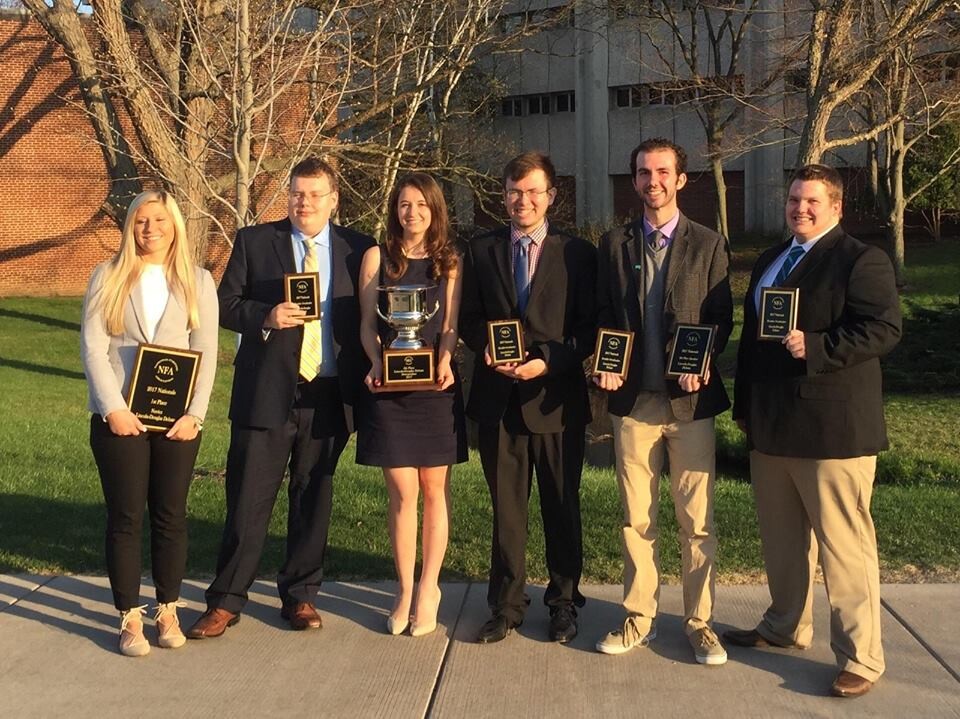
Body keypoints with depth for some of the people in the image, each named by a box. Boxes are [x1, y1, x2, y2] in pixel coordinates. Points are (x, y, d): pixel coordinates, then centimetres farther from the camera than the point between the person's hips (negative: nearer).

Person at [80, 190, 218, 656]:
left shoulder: (198, 282, 7)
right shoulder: (108, 278, 5)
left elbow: (207, 354, 2)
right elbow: (92, 346, -2)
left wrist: (194, 414, -9)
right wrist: (113, 409, -12)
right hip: (119, 417, -1)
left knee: (171, 516, 7)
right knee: (125, 517, 2)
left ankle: (168, 612, 19)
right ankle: (130, 619, 10)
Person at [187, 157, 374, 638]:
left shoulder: (357, 250, 7)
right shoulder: (253, 241, 4)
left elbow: (369, 317, 9)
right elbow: (225, 306, 3)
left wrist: (363, 379, -3)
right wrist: (265, 317, -16)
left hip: (329, 395, 1)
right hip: (267, 392, -1)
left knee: (313, 499, 10)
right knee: (248, 499, 1)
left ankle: (301, 596, 24)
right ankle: (226, 600, 12)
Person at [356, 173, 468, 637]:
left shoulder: (449, 262, 9)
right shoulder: (376, 258, 7)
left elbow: (450, 325, 5)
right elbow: (367, 324, 4)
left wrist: (445, 363, -14)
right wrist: (377, 362, -14)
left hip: (436, 385, 1)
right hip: (389, 386, -1)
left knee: (435, 488, 5)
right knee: (402, 492, 0)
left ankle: (428, 589, 15)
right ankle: (404, 590, 13)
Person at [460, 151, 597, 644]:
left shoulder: (577, 253, 1)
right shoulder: (481, 251, 8)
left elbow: (590, 325, -2)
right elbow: (469, 318, 10)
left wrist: (549, 362, -16)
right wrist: (486, 350, -10)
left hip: (556, 396, -1)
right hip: (498, 398, 2)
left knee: (562, 506, 9)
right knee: (506, 507, 9)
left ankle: (564, 602, 24)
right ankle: (506, 604, 21)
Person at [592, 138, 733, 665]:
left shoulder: (708, 245, 3)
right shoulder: (614, 244, 9)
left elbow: (721, 316, 2)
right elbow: (603, 315, 11)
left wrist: (703, 362, -16)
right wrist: (605, 364, -7)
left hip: (690, 400, -2)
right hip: (633, 399, 2)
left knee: (697, 519, 2)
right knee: (636, 518, 9)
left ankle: (699, 623, 15)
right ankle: (639, 619, 20)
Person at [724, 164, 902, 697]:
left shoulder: (861, 261, -7)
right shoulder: (769, 261, 18)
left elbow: (884, 328, -17)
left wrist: (815, 348, -25)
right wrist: (744, 405, 19)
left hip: (833, 429, -8)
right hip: (771, 427, 8)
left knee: (844, 544, -3)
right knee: (781, 536, 18)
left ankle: (860, 657, 6)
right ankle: (786, 625, 34)